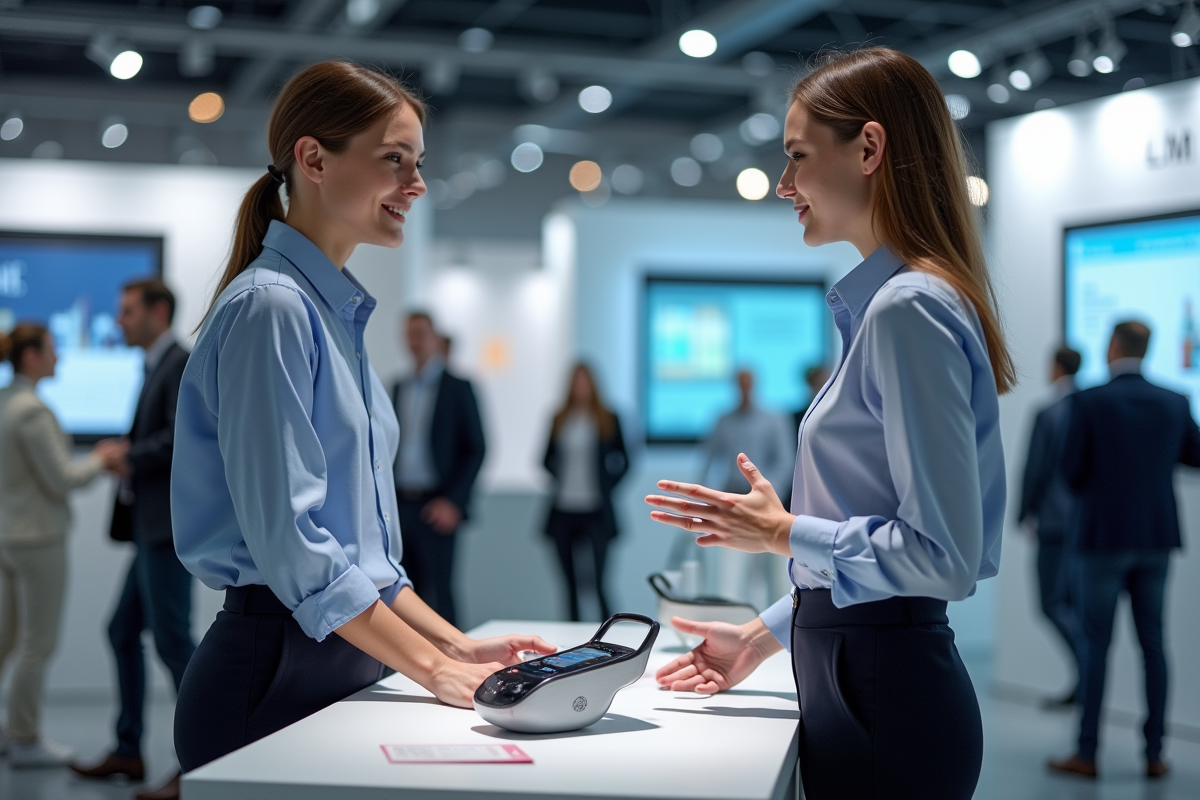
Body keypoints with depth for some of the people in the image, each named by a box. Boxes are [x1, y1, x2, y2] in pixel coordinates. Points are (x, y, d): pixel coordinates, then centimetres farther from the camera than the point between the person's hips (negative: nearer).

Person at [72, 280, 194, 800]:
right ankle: (128, 752, 26)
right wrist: (128, 460, 2)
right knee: (124, 632, 16)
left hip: (170, 527, -11)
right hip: (151, 527, 11)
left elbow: (183, 436, -22)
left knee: (172, 640, -8)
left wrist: (129, 460, -11)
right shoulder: (156, 368, 19)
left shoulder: (182, 364, -11)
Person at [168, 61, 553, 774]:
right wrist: (434, 669, -16)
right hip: (277, 669, -8)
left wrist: (455, 646, 10)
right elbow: (287, 539, -19)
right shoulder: (271, 308, -12)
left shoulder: (337, 312, 15)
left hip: (346, 661, 8)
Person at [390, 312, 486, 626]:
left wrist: (453, 501, -12)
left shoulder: (457, 388, -1)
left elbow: (476, 449, -4)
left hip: (436, 506, -5)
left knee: (438, 590, -5)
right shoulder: (399, 388, 15)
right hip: (401, 503, 5)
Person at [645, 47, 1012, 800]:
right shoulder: (883, 301, 13)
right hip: (864, 685, 9)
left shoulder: (910, 308, -18)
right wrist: (766, 634, 20)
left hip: (884, 701, -9)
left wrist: (785, 532, -12)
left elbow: (941, 555, -23)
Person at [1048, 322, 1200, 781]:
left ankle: (1087, 754, 6)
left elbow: (1071, 471, -8)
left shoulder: (1089, 402, -12)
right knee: (1153, 643, 9)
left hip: (1103, 535, -4)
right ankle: (1154, 754, 12)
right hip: (1156, 537, 4)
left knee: (1096, 644, 2)